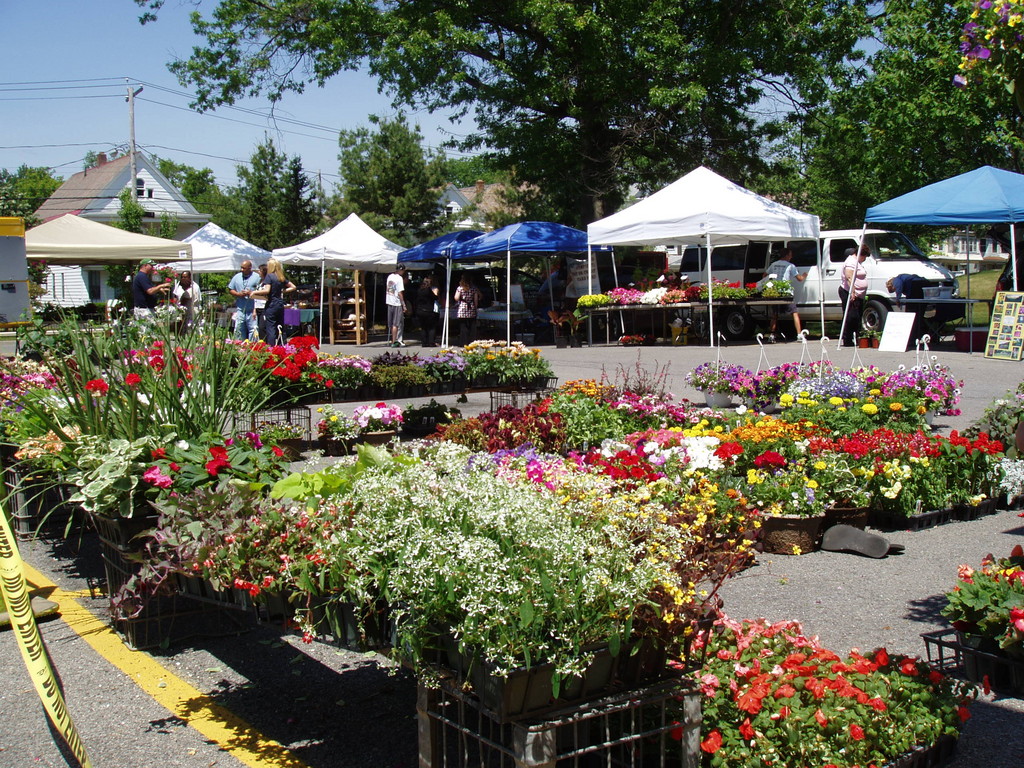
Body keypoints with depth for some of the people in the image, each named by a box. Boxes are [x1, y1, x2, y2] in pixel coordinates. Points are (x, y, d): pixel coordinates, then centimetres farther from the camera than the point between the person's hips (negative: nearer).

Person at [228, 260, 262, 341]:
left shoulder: (257, 277, -1)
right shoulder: (237, 277, 13)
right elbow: (230, 290, 16)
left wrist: (251, 293, -14)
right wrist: (238, 294, -1)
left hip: (252, 310, -4)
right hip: (240, 309, 4)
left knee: (253, 330, -7)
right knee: (238, 330, 5)